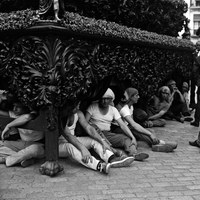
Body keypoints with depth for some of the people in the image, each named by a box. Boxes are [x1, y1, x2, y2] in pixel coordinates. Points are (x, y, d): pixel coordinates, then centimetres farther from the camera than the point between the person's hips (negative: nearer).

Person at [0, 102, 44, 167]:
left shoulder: (34, 114, -24)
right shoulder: (16, 114, -5)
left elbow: (27, 117, -47)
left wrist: (8, 126, -42)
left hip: (37, 145, -7)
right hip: (22, 143, 7)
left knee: (34, 149, -42)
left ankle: (6, 160, -22)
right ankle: (24, 159, -22)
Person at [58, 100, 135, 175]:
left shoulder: (78, 114, -1)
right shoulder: (61, 116, -22)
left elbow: (88, 128, -7)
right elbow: (67, 135, -32)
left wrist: (102, 141, -19)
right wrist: (83, 148, -43)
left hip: (73, 141, 7)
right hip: (59, 145, -7)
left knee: (94, 140, -11)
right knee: (70, 146, -39)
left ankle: (112, 159, -34)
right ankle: (99, 165, -59)